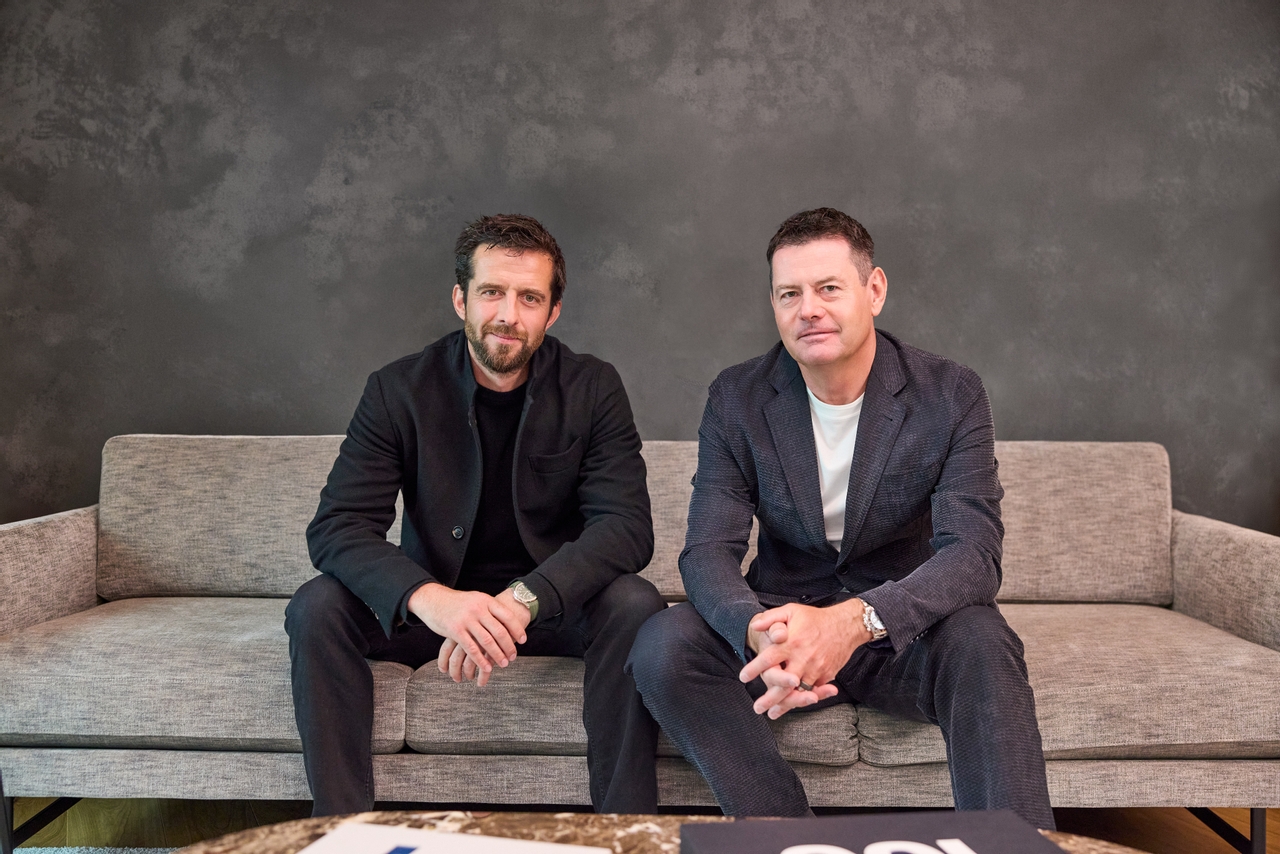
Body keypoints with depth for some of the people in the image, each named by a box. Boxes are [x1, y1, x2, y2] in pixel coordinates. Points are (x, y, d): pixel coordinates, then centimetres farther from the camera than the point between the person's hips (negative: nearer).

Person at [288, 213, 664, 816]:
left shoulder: (593, 388, -7)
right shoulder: (399, 390, -7)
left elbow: (626, 525, -18)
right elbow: (336, 527, -16)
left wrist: (523, 599, -36)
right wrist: (429, 598, -38)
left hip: (555, 605, 0)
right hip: (434, 603, 1)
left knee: (634, 604, -30)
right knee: (316, 607, -22)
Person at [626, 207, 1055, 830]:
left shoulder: (950, 394, -8)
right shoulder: (736, 399, -4)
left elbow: (973, 551, -20)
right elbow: (708, 553, -12)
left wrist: (854, 620, -40)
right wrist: (759, 634, -37)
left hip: (903, 638, -1)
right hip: (782, 622, 2)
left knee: (979, 638, -34)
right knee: (662, 644, -26)